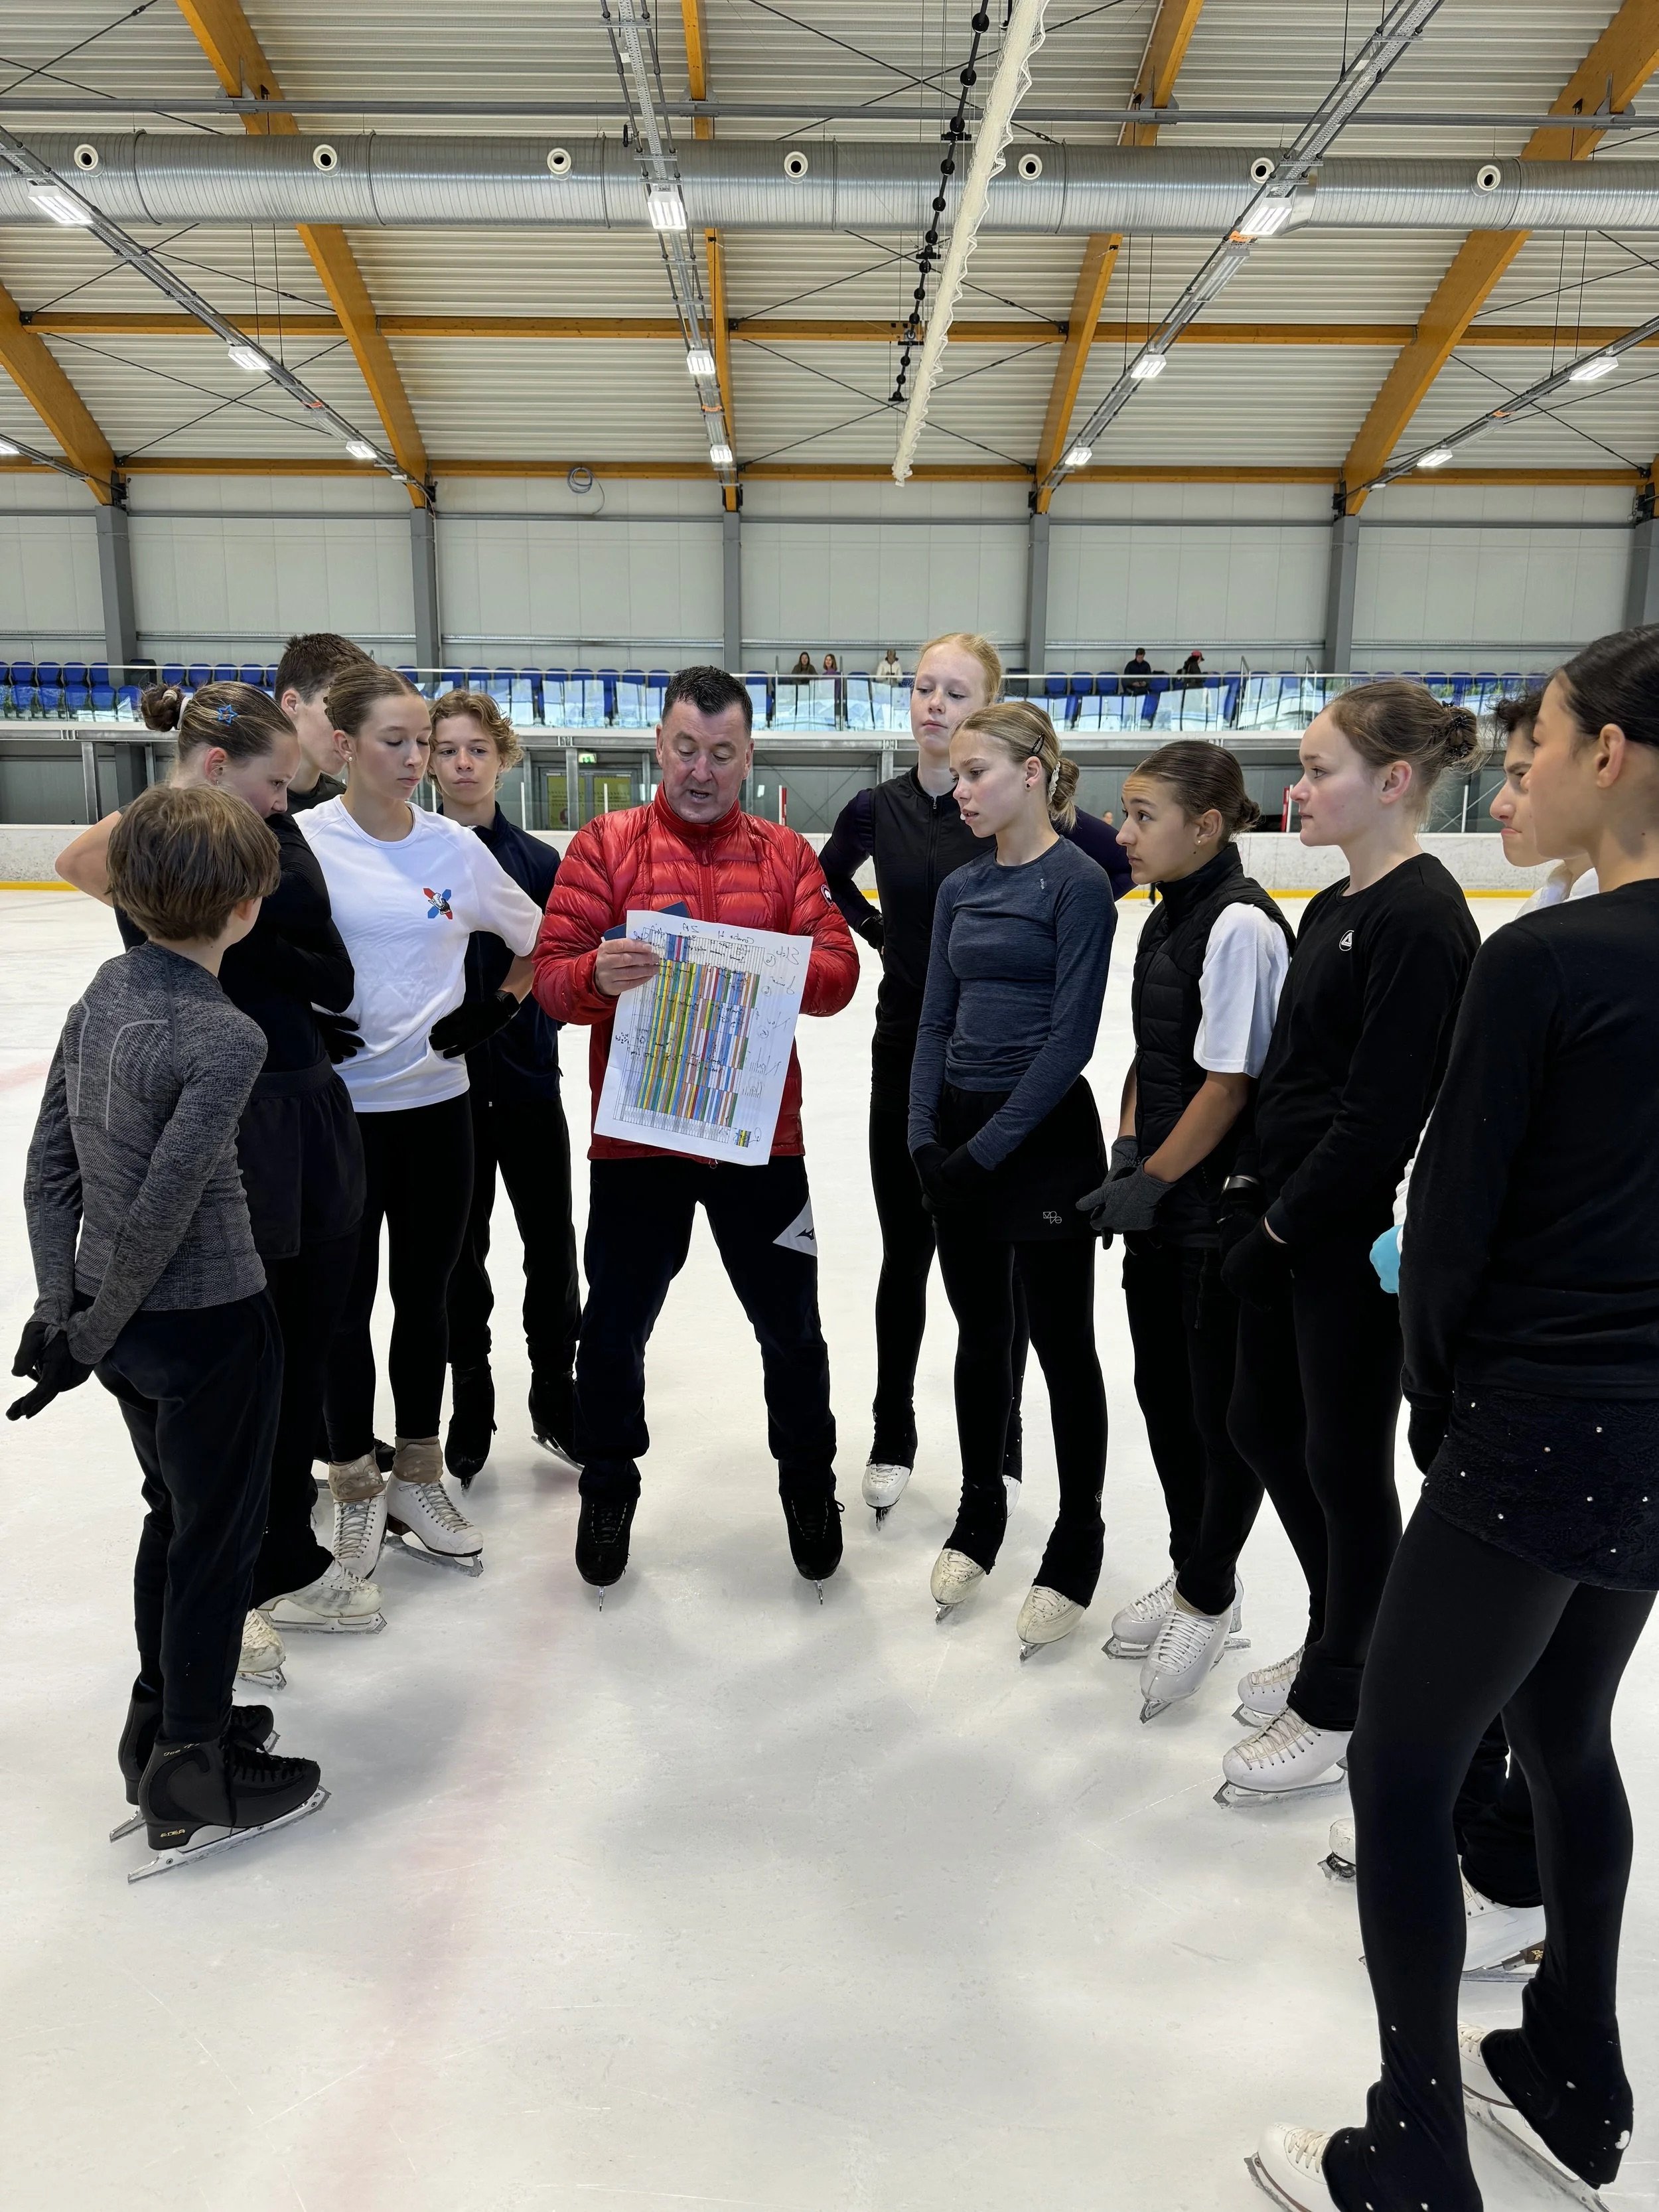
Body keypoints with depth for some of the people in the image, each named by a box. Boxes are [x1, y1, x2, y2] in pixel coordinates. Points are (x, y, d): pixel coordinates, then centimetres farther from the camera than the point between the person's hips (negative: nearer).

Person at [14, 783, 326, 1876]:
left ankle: (166, 1724, 42)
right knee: (221, 1538, 10)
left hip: (126, 1324, 8)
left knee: (177, 1515, 24)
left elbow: (50, 1162, 3)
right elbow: (160, 1212, -23)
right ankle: (194, 1783, 26)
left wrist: (62, 1307, 7)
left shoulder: (110, 988, 0)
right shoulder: (226, 1038, -23)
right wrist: (89, 1337, -10)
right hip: (209, 1323, -8)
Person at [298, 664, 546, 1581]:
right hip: (338, 1110, -3)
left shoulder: (455, 847, 1)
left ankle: (417, 1476, 31)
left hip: (437, 1103, 3)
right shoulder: (303, 843, -8)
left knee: (424, 1295, 14)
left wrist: (500, 1006, 3)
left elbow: (539, 939, 14)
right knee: (345, 1303, 9)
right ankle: (355, 1487, 27)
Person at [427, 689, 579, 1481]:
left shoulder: (537, 861, 2)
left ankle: (555, 1395, 27)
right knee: (460, 1248, 10)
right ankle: (470, 1409, 26)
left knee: (550, 1242, 8)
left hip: (526, 1080, 1)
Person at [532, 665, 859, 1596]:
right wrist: (598, 975, -30)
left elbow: (838, 972, -4)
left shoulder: (785, 853, 5)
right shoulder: (605, 845, 0)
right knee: (616, 1329, 12)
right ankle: (609, 1488, 36)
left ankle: (810, 1485, 36)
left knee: (791, 1327, 12)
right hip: (636, 1135, -1)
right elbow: (553, 977, -7)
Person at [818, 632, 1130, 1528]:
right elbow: (826, 878, 21)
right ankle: (892, 1436, 27)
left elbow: (1124, 862, -4)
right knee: (907, 1254, 10)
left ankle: (998, 1443, 25)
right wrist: (877, 931, 8)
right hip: (906, 1054, 3)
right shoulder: (878, 809, 2)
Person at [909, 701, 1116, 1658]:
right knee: (980, 1332, 15)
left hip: (1044, 1132, -6)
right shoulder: (962, 888, 9)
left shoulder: (1077, 882, -11)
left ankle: (1077, 1545, 22)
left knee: (1062, 1341, 6)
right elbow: (935, 1021, 10)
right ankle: (981, 1515, 33)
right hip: (957, 1129, 6)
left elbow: (1072, 1036, -15)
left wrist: (988, 1147, -16)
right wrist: (926, 1138, -2)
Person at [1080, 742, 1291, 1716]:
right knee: (1164, 1391, 18)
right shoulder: (1168, 917, 10)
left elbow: (1230, 1083, -19)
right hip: (1161, 1206, 9)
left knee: (1225, 1408, 7)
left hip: (1221, 1210, -9)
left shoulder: (1241, 923, -18)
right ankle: (1195, 1577, 37)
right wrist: (1129, 1148, 3)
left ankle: (1207, 1600, 27)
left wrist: (1153, 1181, -13)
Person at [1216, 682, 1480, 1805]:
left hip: (1358, 1239, -9)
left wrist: (1283, 1225, -13)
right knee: (1266, 1426, 18)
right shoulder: (1333, 909, 11)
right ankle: (1343, 1640, 40)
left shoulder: (1420, 919, -18)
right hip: (1286, 1219, 9)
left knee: (1345, 1461, 6)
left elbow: (1381, 1114, -21)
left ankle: (1335, 1708, 26)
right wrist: (1258, 1193, 6)